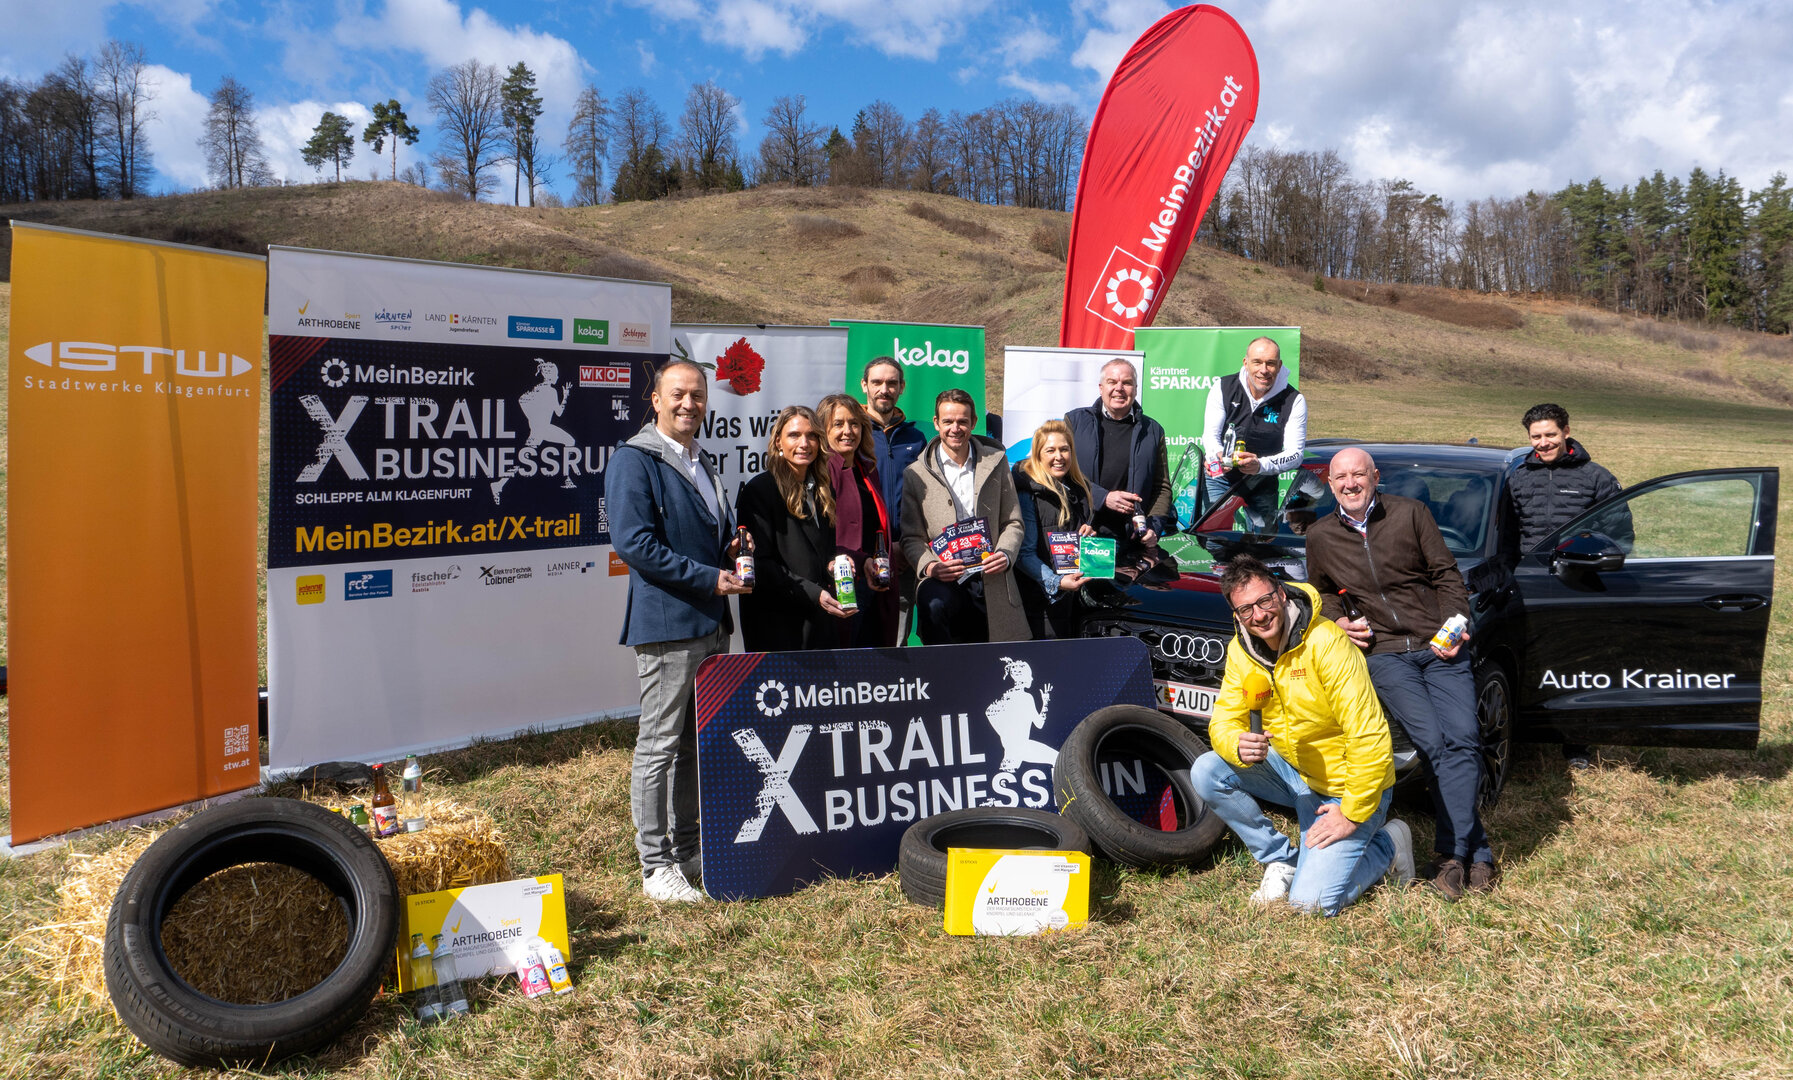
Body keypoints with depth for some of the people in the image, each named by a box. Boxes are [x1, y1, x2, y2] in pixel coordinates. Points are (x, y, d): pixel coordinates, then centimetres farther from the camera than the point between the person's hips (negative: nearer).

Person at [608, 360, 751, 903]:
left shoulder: (702, 462, 18)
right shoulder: (634, 460, -9)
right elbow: (634, 543, -18)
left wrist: (733, 548, 6)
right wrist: (709, 577, -18)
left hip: (711, 623, 9)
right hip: (666, 623, -9)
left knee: (697, 742, 16)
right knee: (660, 745, -1)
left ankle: (687, 848, 29)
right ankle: (656, 865, 9)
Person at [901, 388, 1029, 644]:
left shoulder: (996, 462, 12)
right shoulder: (916, 474, 6)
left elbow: (1013, 522, 14)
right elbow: (911, 537, 5)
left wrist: (1006, 554, -7)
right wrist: (929, 566, -17)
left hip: (992, 578, 2)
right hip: (943, 581, -2)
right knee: (933, 601, -35)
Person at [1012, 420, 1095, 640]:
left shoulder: (1079, 488, 12)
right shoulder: (1027, 492, -10)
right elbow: (1024, 553, -14)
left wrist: (1088, 535, 1)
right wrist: (1056, 582, -27)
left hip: (1075, 595, 7)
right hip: (1041, 598, -7)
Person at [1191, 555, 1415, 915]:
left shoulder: (1325, 643, -26)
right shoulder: (1241, 650, -6)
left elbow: (1370, 736, -27)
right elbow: (1224, 721, -6)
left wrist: (1353, 814, -22)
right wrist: (1239, 746, -31)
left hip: (1345, 786, -6)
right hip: (1294, 770, 6)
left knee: (1312, 902, -15)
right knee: (1206, 773, -15)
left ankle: (1386, 844, 12)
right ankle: (1281, 860, 4)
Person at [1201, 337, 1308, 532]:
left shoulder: (1294, 400, -9)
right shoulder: (1223, 388, -8)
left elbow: (1296, 453, -14)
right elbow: (1210, 435, -7)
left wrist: (1261, 465, -34)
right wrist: (1220, 456, -31)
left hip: (1262, 484, 1)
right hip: (1221, 478, 0)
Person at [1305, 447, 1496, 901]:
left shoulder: (1410, 512, 8)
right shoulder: (1321, 536, 11)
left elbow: (1446, 574, 8)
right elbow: (1320, 592, 27)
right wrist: (1338, 620, 6)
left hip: (1440, 646, 0)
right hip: (1385, 654, 0)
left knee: (1462, 739, -17)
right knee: (1433, 741, -18)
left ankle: (1451, 855, -11)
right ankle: (1475, 853, -9)